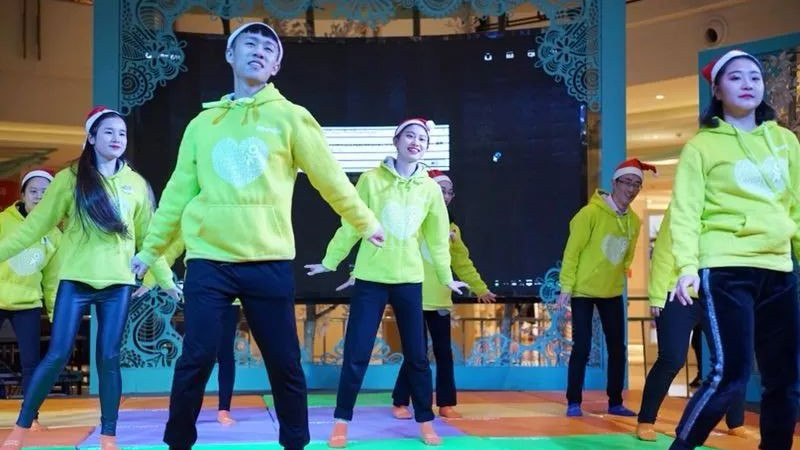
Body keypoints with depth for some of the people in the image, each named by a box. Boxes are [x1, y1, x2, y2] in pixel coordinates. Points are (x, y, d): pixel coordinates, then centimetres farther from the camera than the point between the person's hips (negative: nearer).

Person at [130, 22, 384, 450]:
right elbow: (178, 191, 16)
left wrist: (365, 223, 15)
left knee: (285, 363, 3)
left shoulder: (290, 117, 5)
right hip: (208, 259, 1)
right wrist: (151, 248, 17)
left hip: (268, 261, -1)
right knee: (196, 359, -2)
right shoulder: (203, 122, 12)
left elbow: (330, 177, 10)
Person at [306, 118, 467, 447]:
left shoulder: (430, 188, 4)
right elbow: (351, 225, 1)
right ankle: (341, 422, 10)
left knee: (417, 356, 7)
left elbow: (437, 237, 12)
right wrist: (330, 262, 4)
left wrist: (446, 277, 16)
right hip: (370, 278, -2)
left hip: (410, 280, 2)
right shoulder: (371, 180, -4)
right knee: (356, 355, -1)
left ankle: (425, 422, 19)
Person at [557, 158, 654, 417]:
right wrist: (567, 286, -16)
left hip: (612, 292, 6)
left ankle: (615, 402, 16)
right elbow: (572, 251, -15)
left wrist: (620, 276, 11)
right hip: (583, 291, -6)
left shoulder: (633, 220, 1)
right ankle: (573, 403, 5)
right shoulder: (591, 213, -17)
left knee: (617, 348, 6)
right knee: (582, 347, -5)